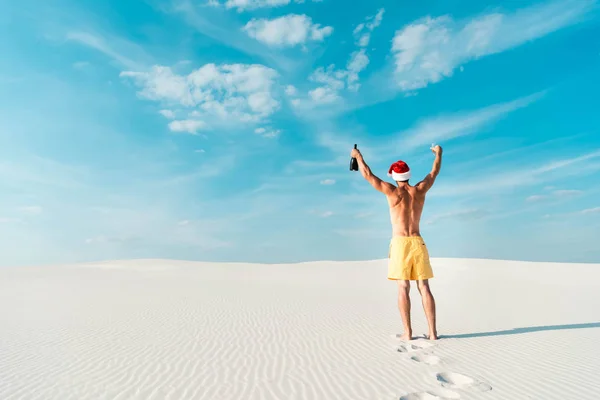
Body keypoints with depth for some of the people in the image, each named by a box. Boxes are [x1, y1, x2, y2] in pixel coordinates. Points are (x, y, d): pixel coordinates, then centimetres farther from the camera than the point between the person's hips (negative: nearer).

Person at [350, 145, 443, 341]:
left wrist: (358, 156, 16)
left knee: (403, 288, -3)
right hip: (417, 243, 3)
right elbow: (434, 172, 23)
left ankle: (407, 332, -3)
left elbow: (368, 175, 1)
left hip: (400, 243, -3)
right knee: (424, 287, 3)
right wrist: (438, 153, 41)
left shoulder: (392, 191, -5)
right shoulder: (420, 190, 5)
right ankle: (433, 332, 3)